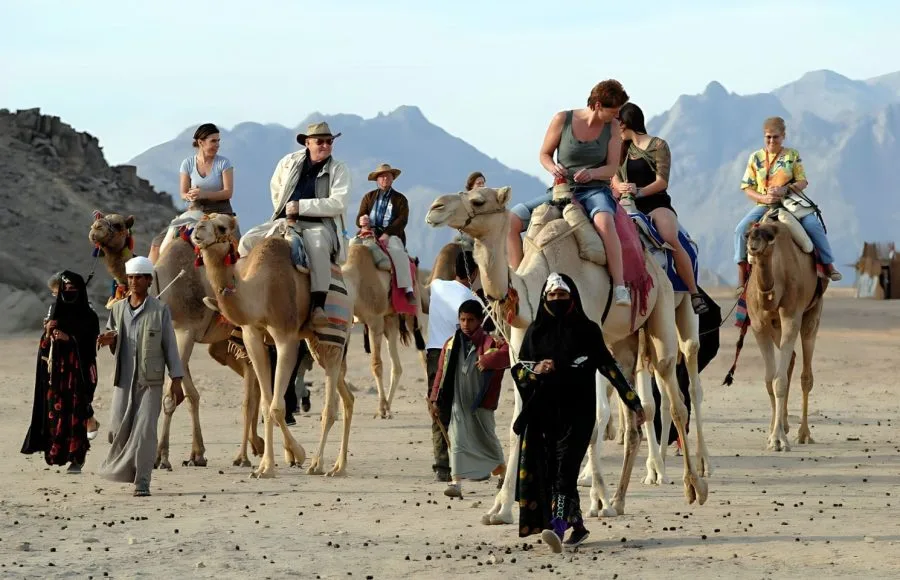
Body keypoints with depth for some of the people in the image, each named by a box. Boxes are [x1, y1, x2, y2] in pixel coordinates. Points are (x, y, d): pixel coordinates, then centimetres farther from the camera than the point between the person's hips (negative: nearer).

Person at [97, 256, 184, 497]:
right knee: (118, 429, 1)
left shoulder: (160, 310, -1)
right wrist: (109, 340, -6)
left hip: (150, 380, -4)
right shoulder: (118, 308, 9)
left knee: (144, 429, -9)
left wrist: (176, 379, -4)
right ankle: (123, 468, 27)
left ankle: (142, 481, -4)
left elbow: (170, 346, 0)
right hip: (124, 378, 4)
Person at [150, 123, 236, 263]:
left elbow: (228, 192, -8)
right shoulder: (188, 163, 3)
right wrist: (190, 196, -19)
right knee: (158, 243, -8)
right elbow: (183, 193, 6)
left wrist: (204, 194, -21)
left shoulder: (223, 163, -2)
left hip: (220, 213, -2)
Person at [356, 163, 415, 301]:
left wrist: (387, 234, -17)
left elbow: (402, 220, -1)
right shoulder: (369, 197, 20)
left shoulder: (400, 199, 12)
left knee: (397, 250, -34)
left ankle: (408, 289, -36)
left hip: (391, 235, -2)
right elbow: (359, 217, 12)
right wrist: (362, 221, -16)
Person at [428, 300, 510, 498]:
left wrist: (487, 361, -32)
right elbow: (441, 373, 10)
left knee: (487, 438, 12)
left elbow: (507, 352, -23)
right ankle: (456, 482, -12)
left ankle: (503, 474, 35)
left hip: (481, 403, -2)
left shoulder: (489, 343, -5)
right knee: (457, 441, -7)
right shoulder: (451, 344, 7)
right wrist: (436, 400, 7)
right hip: (457, 403, 2)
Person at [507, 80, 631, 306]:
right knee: (511, 219, -15)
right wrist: (553, 168, -15)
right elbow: (544, 154, 8)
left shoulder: (612, 127, 1)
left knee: (604, 220, -39)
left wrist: (592, 172, -21)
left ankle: (620, 287, -39)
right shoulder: (562, 120, -1)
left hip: (595, 191, -2)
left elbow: (612, 168, 0)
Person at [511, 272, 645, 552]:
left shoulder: (587, 330, 2)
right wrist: (536, 369, -13)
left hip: (576, 411, -4)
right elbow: (518, 369, 11)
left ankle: (557, 528, -30)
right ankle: (577, 525, 20)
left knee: (565, 467, -16)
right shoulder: (535, 331, 10)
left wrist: (633, 402, 2)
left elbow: (609, 366, 3)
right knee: (547, 470, 5)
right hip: (542, 412, 4)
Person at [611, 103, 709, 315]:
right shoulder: (625, 148, 21)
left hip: (657, 203, -5)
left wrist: (639, 191, -20)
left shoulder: (658, 146, 3)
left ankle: (694, 293, -26)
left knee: (671, 239, -31)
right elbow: (615, 177, 15)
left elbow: (662, 181, -5)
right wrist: (620, 187, -9)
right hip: (631, 205, 5)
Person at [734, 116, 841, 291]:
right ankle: (742, 272, -13)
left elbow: (802, 182, -1)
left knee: (813, 225, -25)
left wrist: (785, 189, -20)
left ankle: (828, 264, -10)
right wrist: (764, 198, -15)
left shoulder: (792, 155, 5)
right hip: (764, 205, 1)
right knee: (741, 229, -23)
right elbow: (748, 188, 4)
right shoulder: (756, 157, 7)